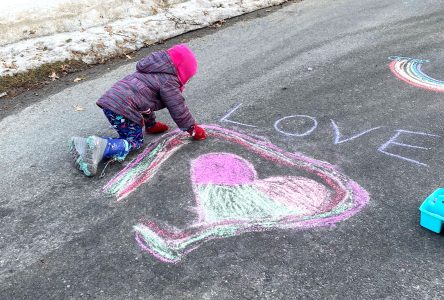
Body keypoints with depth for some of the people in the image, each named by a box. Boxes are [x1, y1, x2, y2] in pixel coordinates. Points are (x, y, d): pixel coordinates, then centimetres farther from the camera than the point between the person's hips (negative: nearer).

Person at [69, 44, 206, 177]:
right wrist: (194, 129, 14)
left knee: (129, 136, 13)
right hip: (122, 108, -9)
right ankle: (100, 147, -23)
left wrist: (151, 124, 41)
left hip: (109, 99, 9)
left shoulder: (156, 70, 28)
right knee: (135, 140, 1)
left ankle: (83, 144, 2)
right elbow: (178, 109, 1)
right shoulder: (168, 81, -1)